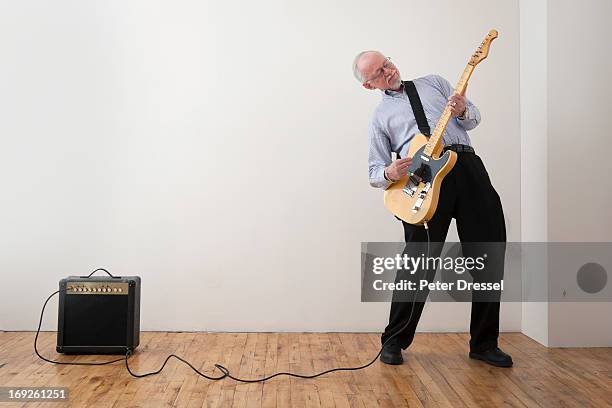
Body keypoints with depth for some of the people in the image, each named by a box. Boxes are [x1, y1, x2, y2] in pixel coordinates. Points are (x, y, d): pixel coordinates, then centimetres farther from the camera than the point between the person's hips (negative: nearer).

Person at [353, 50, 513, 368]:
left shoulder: (433, 82, 24)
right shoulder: (379, 117, 16)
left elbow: (474, 117, 22)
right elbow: (374, 172, 11)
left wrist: (462, 112, -2)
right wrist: (390, 173, -13)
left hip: (467, 165, 3)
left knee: (490, 257, 1)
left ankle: (484, 344, 16)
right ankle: (394, 341, 10)